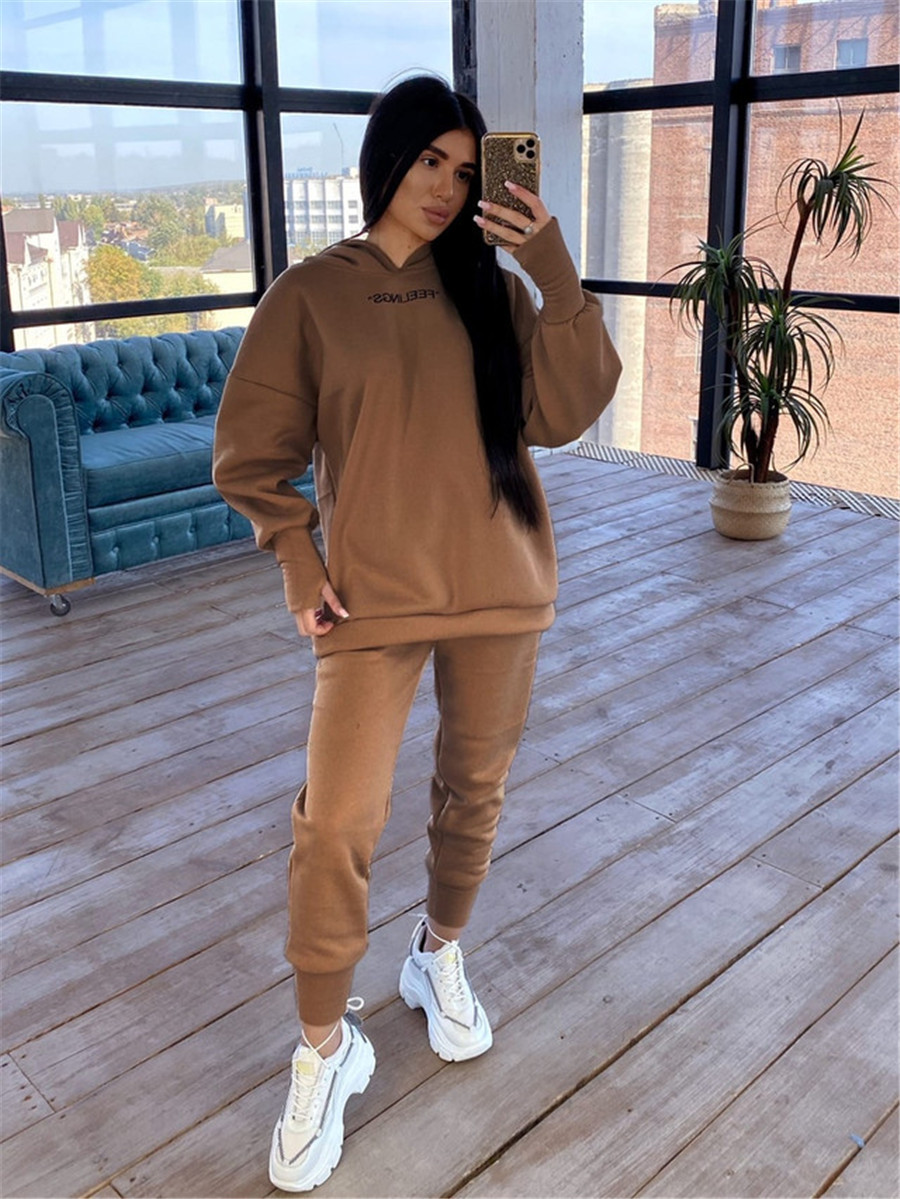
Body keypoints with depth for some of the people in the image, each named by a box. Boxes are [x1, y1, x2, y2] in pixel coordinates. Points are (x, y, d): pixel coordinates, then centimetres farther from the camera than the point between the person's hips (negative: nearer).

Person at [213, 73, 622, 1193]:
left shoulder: (491, 290, 5)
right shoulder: (310, 295, -1)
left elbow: (561, 417, -6)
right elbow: (252, 452, 2)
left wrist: (560, 283, -15)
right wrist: (300, 565, -6)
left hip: (499, 590, 3)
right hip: (373, 598, -3)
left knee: (474, 790, 15)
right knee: (336, 824, -6)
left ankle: (439, 956, 41)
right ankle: (324, 1048, 14)